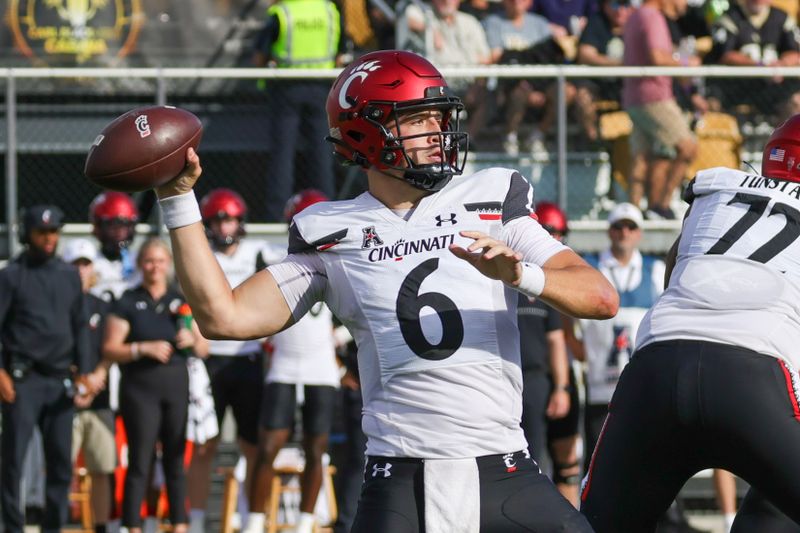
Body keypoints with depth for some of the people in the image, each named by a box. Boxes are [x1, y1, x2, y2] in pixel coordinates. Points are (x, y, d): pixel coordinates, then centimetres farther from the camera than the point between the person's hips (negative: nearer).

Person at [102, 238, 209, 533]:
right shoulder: (127, 303, 3)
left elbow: (204, 349, 15)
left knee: (176, 460, 5)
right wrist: (145, 348, -15)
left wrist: (192, 340, -7)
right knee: (140, 461, -6)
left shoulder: (182, 301, 13)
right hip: (140, 388, -3)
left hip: (177, 385, 3)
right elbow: (110, 349, -3)